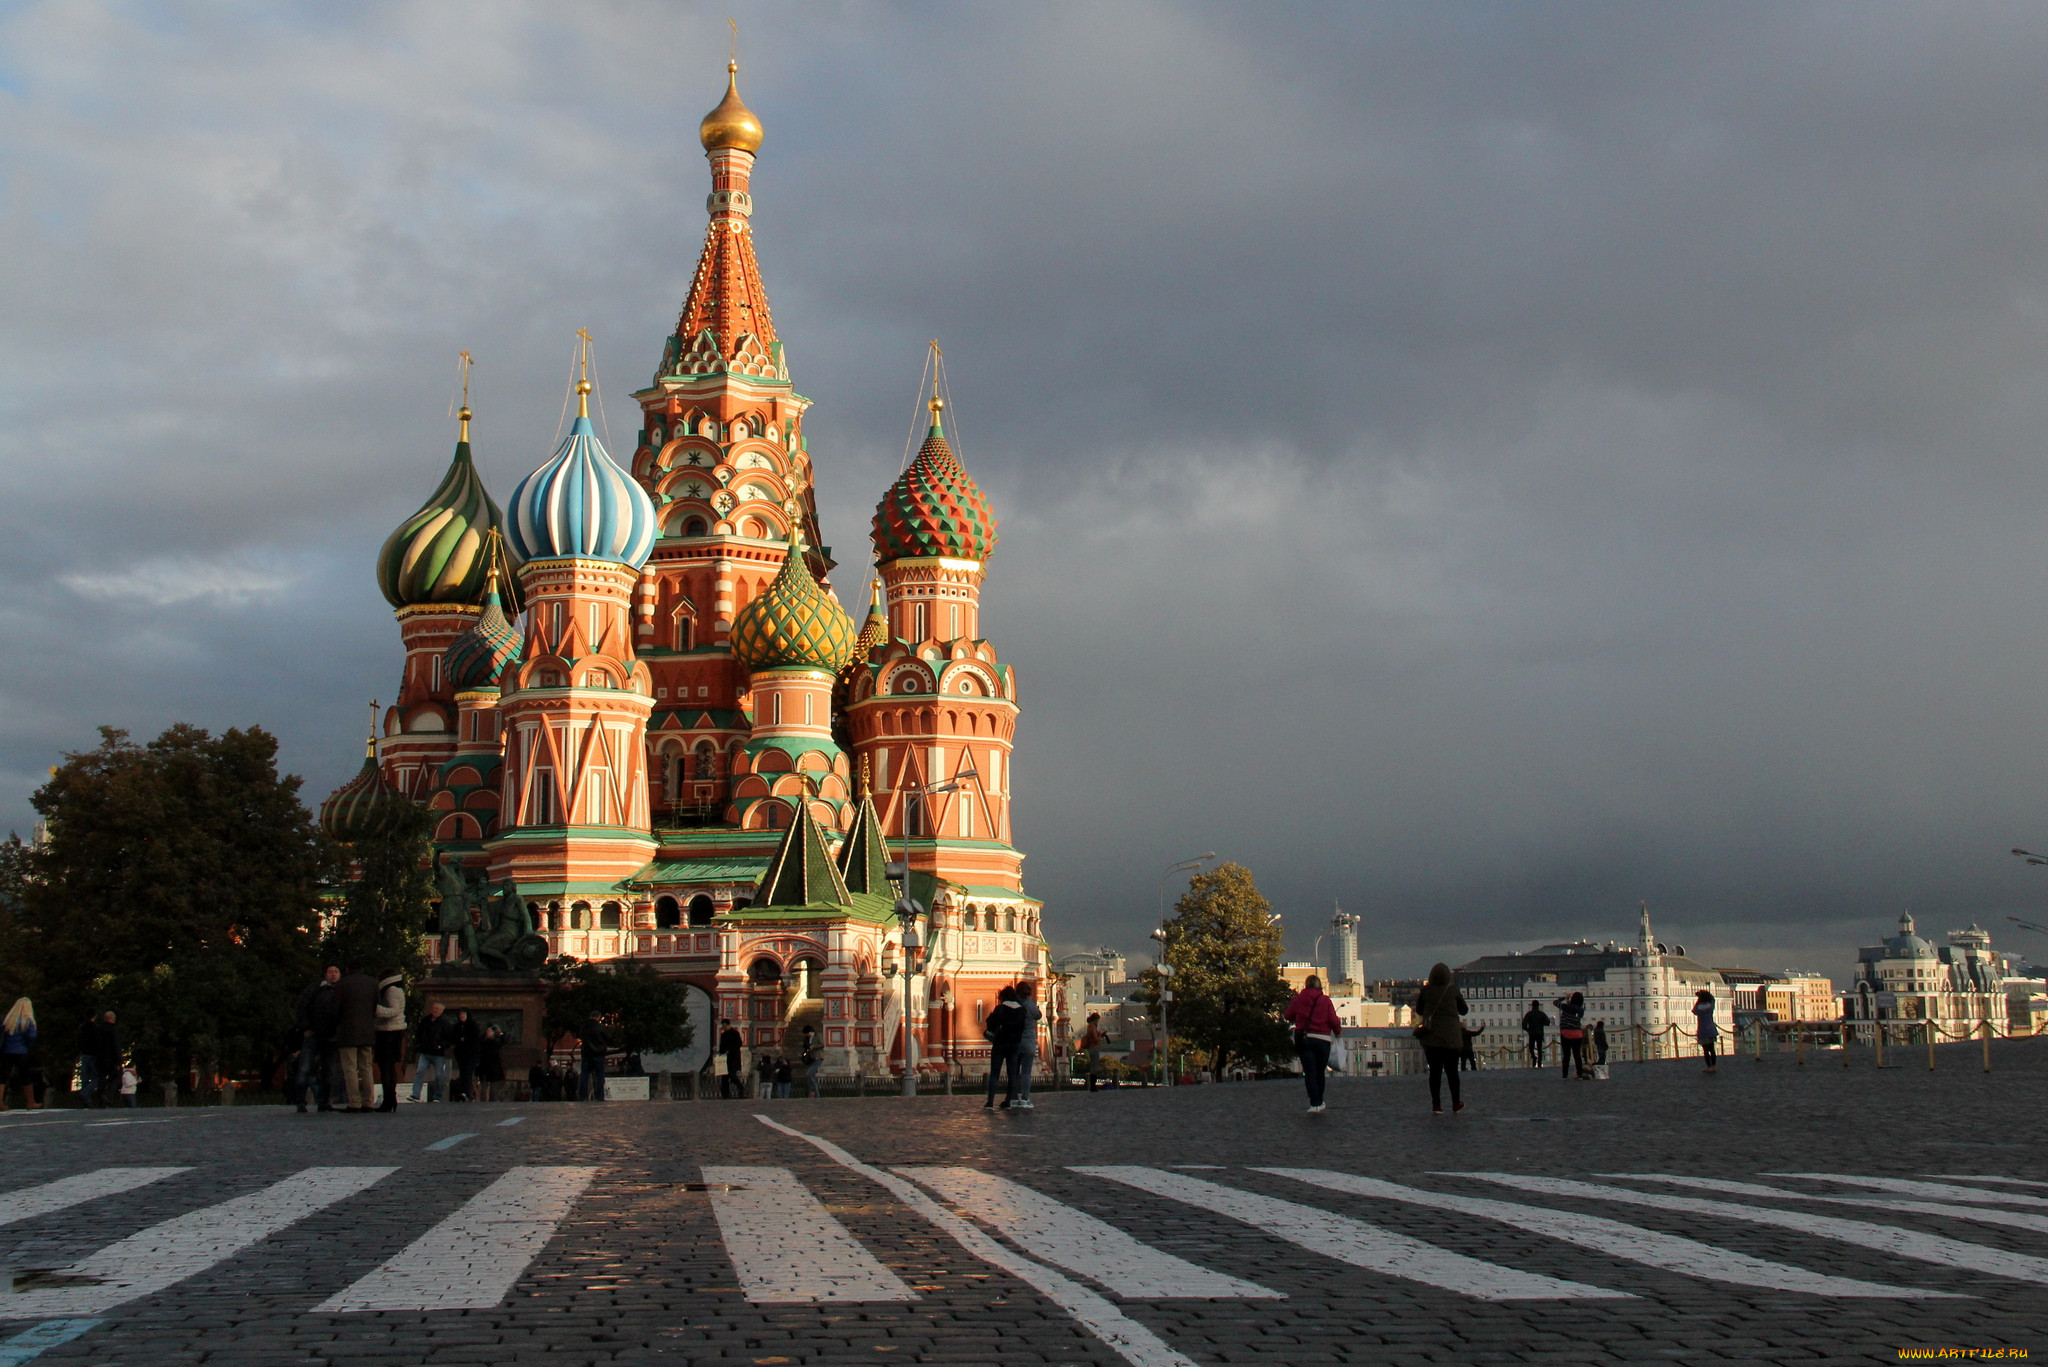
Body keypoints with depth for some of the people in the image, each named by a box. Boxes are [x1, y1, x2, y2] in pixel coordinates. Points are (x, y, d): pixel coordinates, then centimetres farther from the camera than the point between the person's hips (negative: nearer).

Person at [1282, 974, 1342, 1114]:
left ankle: (1315, 1104, -13)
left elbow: (1287, 1015, 9)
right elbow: (1333, 1020, -4)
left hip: (1303, 1039, 0)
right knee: (1320, 1073, 14)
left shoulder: (1298, 998, 2)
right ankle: (1319, 1102, 25)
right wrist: (1338, 1031, 15)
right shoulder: (1325, 1001, -2)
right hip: (1323, 1039, 0)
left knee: (1310, 1072, -2)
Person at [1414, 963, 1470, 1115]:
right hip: (1451, 1036, -1)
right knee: (1452, 1070, 10)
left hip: (1430, 1036, 1)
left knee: (1434, 1070, 4)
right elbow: (1464, 1010, 5)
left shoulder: (1426, 991, -3)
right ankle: (1456, 1104, 17)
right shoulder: (1453, 990, -6)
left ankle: (1436, 1104, -1)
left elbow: (1419, 1010, 8)